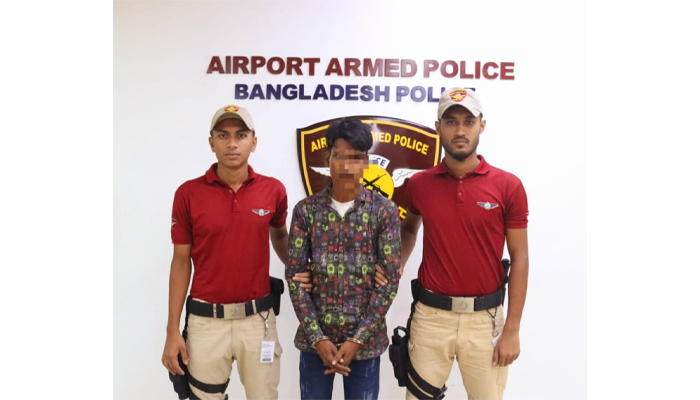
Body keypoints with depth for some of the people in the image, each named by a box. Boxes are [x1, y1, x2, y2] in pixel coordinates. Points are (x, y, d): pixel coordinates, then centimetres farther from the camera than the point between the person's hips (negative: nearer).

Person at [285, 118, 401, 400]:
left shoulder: (384, 210, -5)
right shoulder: (306, 210, -3)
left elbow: (390, 280, -7)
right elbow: (294, 275, -3)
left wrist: (357, 339, -11)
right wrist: (317, 337, -10)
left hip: (365, 339, -1)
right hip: (315, 338, 1)